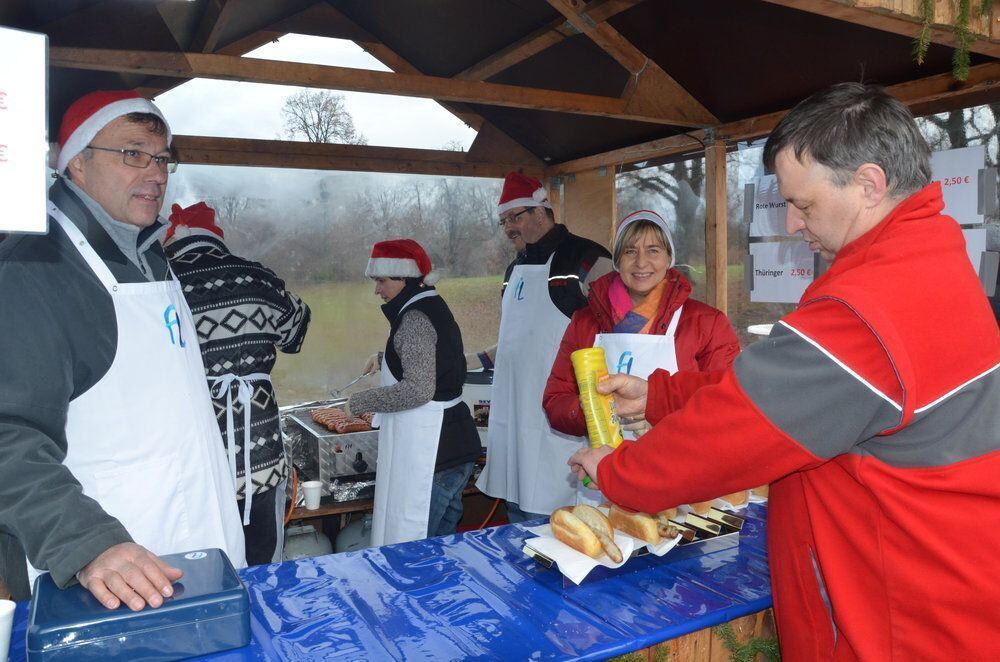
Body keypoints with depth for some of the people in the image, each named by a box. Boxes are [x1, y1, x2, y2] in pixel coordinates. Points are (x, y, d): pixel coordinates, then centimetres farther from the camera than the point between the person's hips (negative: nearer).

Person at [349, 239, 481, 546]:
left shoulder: (414, 318, -16)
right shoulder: (434, 307, 13)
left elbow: (419, 390, -23)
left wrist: (362, 401, -12)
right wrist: (384, 358, 31)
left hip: (428, 453, -10)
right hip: (454, 445, 10)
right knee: (442, 546, 19)